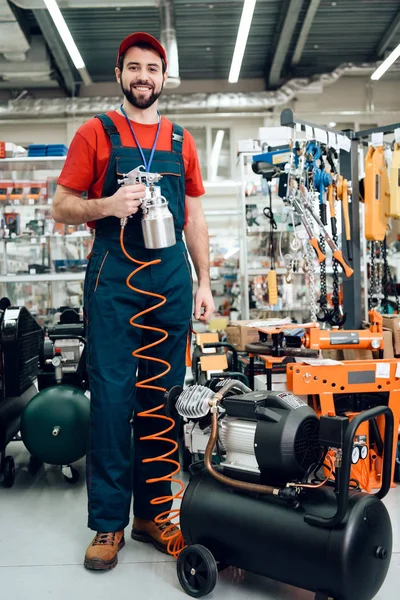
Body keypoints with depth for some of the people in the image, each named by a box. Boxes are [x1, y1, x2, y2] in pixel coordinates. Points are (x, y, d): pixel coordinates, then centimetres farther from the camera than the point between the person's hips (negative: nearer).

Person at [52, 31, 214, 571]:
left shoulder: (181, 141, 16)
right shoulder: (96, 133, 7)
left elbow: (195, 217, 16)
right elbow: (61, 207, 5)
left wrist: (204, 283, 9)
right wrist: (107, 205, -15)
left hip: (171, 277, 3)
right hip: (113, 276, -3)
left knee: (162, 396, 6)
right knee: (111, 396, -3)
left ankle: (152, 512, 19)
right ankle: (109, 523, 10)